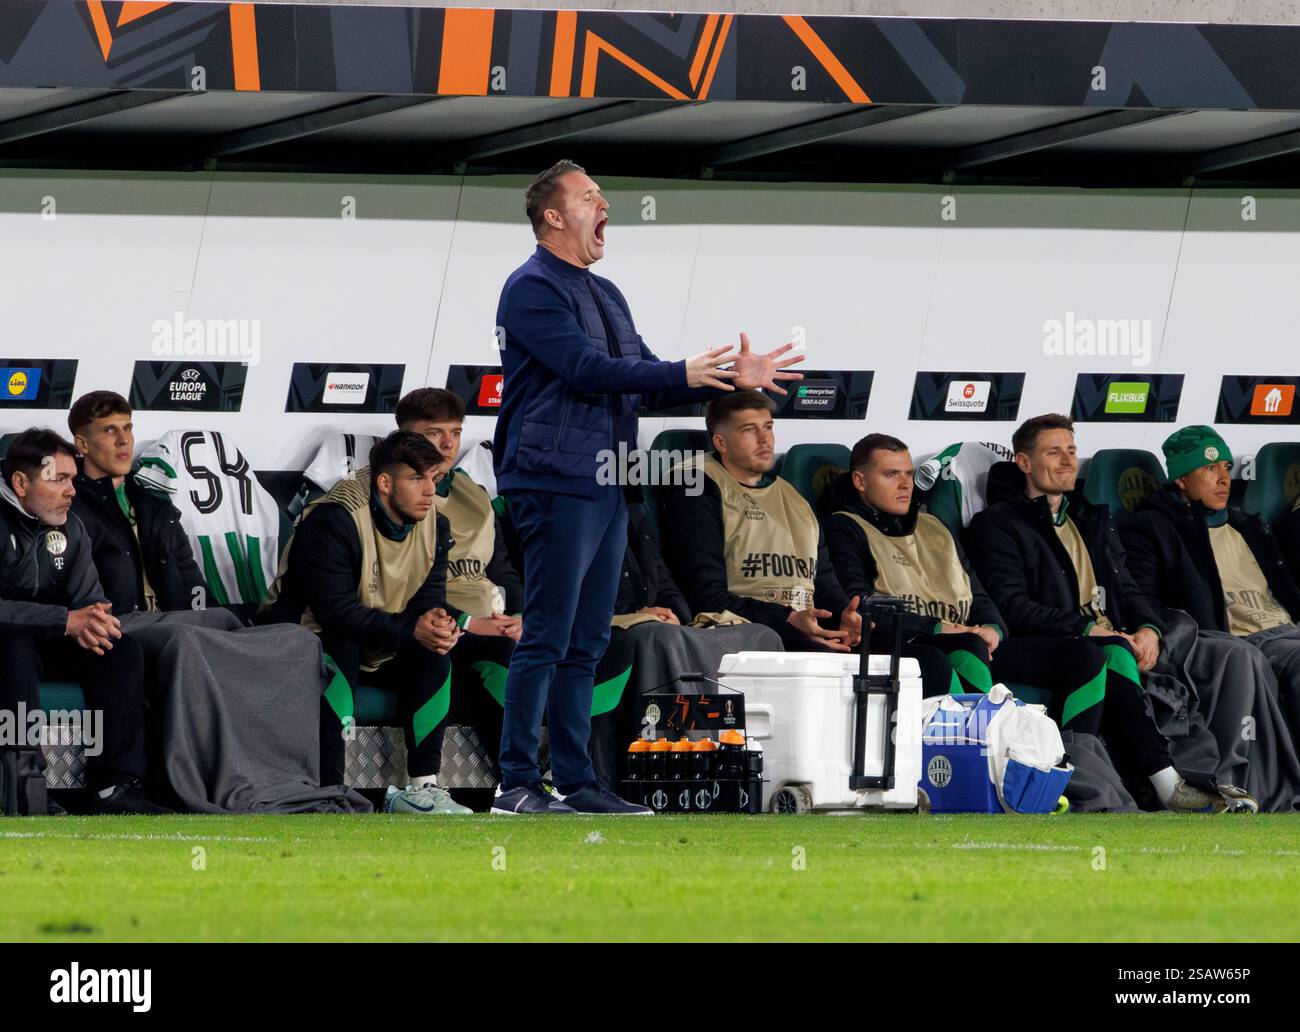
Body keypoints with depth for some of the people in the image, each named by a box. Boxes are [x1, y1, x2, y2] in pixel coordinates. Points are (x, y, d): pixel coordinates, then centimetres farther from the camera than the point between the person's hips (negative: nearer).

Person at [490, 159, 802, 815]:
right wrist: (683, 374, -19)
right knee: (545, 639, -10)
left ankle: (576, 781, 13)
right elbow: (584, 368, -19)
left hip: (606, 488, 9)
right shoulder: (532, 289, -8)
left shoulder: (605, 295, 21)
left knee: (585, 645, 10)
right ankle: (516, 783, -9)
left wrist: (731, 379, 9)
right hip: (555, 484, -9)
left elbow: (645, 384, 21)